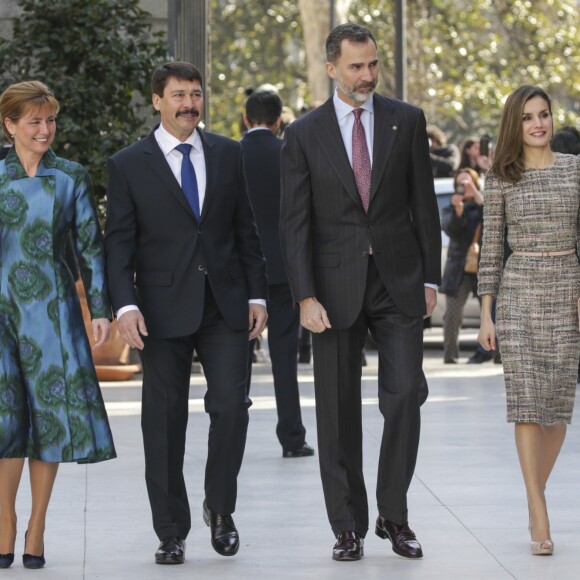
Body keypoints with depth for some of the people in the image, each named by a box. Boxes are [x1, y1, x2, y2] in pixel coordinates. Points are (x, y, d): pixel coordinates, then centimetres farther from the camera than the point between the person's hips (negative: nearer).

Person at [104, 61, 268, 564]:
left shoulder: (229, 155, 9)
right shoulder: (128, 165, 2)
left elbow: (247, 230, 12)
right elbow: (119, 244, -2)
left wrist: (257, 295, 5)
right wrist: (126, 305, -14)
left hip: (225, 306, 1)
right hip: (164, 310, -1)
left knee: (231, 405, -9)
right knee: (164, 422, 2)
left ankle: (220, 506, 14)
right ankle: (172, 532, 11)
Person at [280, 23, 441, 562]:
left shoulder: (407, 121, 4)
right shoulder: (304, 134, 1)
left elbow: (423, 204, 7)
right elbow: (294, 222, -2)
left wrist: (430, 277, 3)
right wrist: (305, 296, -10)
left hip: (399, 282, 1)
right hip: (336, 287, 0)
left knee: (405, 396, -7)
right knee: (338, 411, 3)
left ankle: (393, 514, 9)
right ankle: (348, 524, 13)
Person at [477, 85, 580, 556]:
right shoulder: (502, 178, 3)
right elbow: (491, 247, 4)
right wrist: (486, 313, 0)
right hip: (519, 291, -2)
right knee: (527, 400, -8)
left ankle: (536, 496, 24)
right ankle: (540, 517, -8)